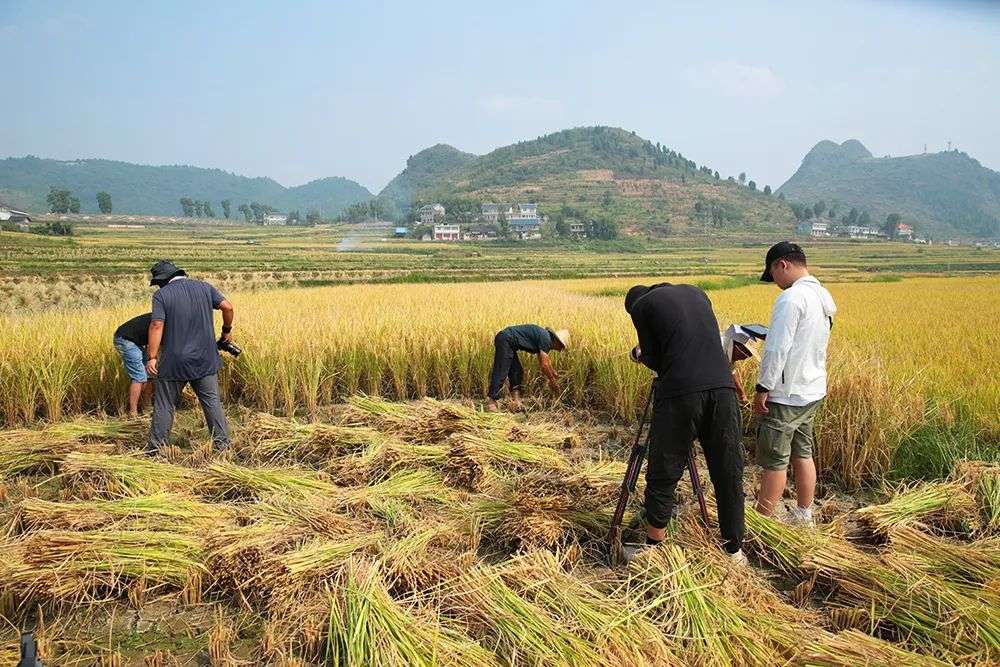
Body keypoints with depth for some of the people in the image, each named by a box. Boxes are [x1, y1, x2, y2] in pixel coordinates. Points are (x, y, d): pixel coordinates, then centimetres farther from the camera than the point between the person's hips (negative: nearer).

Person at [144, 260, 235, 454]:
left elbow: (157, 326, -13)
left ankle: (155, 447, 18)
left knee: (164, 405, 9)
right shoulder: (204, 287, 6)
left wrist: (152, 357, -12)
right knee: (212, 401, 9)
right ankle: (222, 443, 10)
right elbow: (227, 307, 0)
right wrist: (227, 330, 16)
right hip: (205, 359, 3)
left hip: (174, 362, -3)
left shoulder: (162, 295, -5)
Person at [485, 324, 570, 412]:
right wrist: (552, 380, 1)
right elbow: (544, 365, -11)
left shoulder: (544, 337, 17)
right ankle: (491, 403, -9)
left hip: (507, 342, 11)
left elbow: (546, 362, 29)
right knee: (500, 374, -11)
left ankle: (516, 401, 6)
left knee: (516, 371, 10)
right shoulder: (546, 339, -12)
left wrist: (555, 376, 33)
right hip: (505, 340, -11)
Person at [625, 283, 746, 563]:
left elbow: (655, 361, 9)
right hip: (723, 387, 5)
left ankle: (652, 548, 18)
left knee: (663, 476, 8)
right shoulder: (695, 292, 25)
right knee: (728, 474, 13)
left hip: (679, 393, -4)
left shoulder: (640, 306, 10)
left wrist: (642, 355, 30)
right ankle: (735, 550, 23)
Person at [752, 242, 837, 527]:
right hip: (813, 392, 9)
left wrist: (762, 388, -17)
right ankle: (803, 517, 27)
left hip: (786, 396, -9)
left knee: (774, 461, -1)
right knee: (803, 454, 17)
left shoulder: (791, 297, -20)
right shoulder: (824, 297, 9)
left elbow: (777, 349, -23)